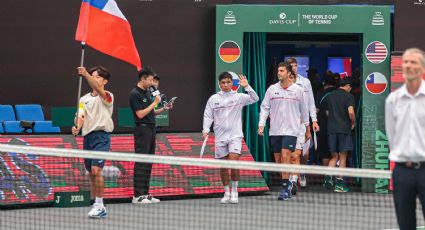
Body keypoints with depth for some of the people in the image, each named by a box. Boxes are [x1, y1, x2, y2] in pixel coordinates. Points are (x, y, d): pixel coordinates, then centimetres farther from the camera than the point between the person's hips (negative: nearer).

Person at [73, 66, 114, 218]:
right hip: (88, 136, 6)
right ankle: (97, 207, 15)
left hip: (101, 136, -6)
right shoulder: (84, 99, 16)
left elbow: (98, 89, -24)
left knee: (96, 170, -19)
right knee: (91, 173, 8)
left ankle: (99, 205, -16)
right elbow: (81, 116, 4)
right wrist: (77, 128, -18)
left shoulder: (107, 96, -1)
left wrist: (86, 74, -38)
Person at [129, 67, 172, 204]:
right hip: (142, 130, -9)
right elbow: (140, 114, -17)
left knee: (148, 163, 9)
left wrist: (164, 109, 6)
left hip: (151, 129, 9)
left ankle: (145, 193, 12)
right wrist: (154, 103, -12)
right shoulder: (135, 94, -12)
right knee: (141, 163, -10)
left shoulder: (148, 92, 16)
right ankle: (137, 196, -10)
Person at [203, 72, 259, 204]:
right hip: (220, 137, 2)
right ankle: (226, 193, 18)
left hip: (235, 135, -2)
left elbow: (254, 99, -7)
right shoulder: (213, 99, 7)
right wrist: (205, 130, -5)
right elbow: (208, 116, 9)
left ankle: (234, 192, -3)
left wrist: (247, 87, -20)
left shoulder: (239, 97, 2)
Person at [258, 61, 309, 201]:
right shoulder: (272, 89, 5)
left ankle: (285, 189, -14)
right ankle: (288, 184, 20)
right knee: (278, 160, 5)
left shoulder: (298, 90, 1)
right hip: (275, 130, 3)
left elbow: (304, 109, 10)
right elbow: (265, 107, 7)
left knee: (285, 157, -16)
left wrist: (307, 125, 15)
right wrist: (261, 124, -4)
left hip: (290, 130, -3)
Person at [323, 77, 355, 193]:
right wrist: (353, 123, -1)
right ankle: (339, 183, 2)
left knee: (334, 157, 13)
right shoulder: (348, 96, -6)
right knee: (343, 157, 3)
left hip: (331, 129, 4)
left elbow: (327, 113, 14)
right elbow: (350, 112, -17)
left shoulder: (329, 96, 11)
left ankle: (328, 177, -6)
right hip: (344, 129, -4)